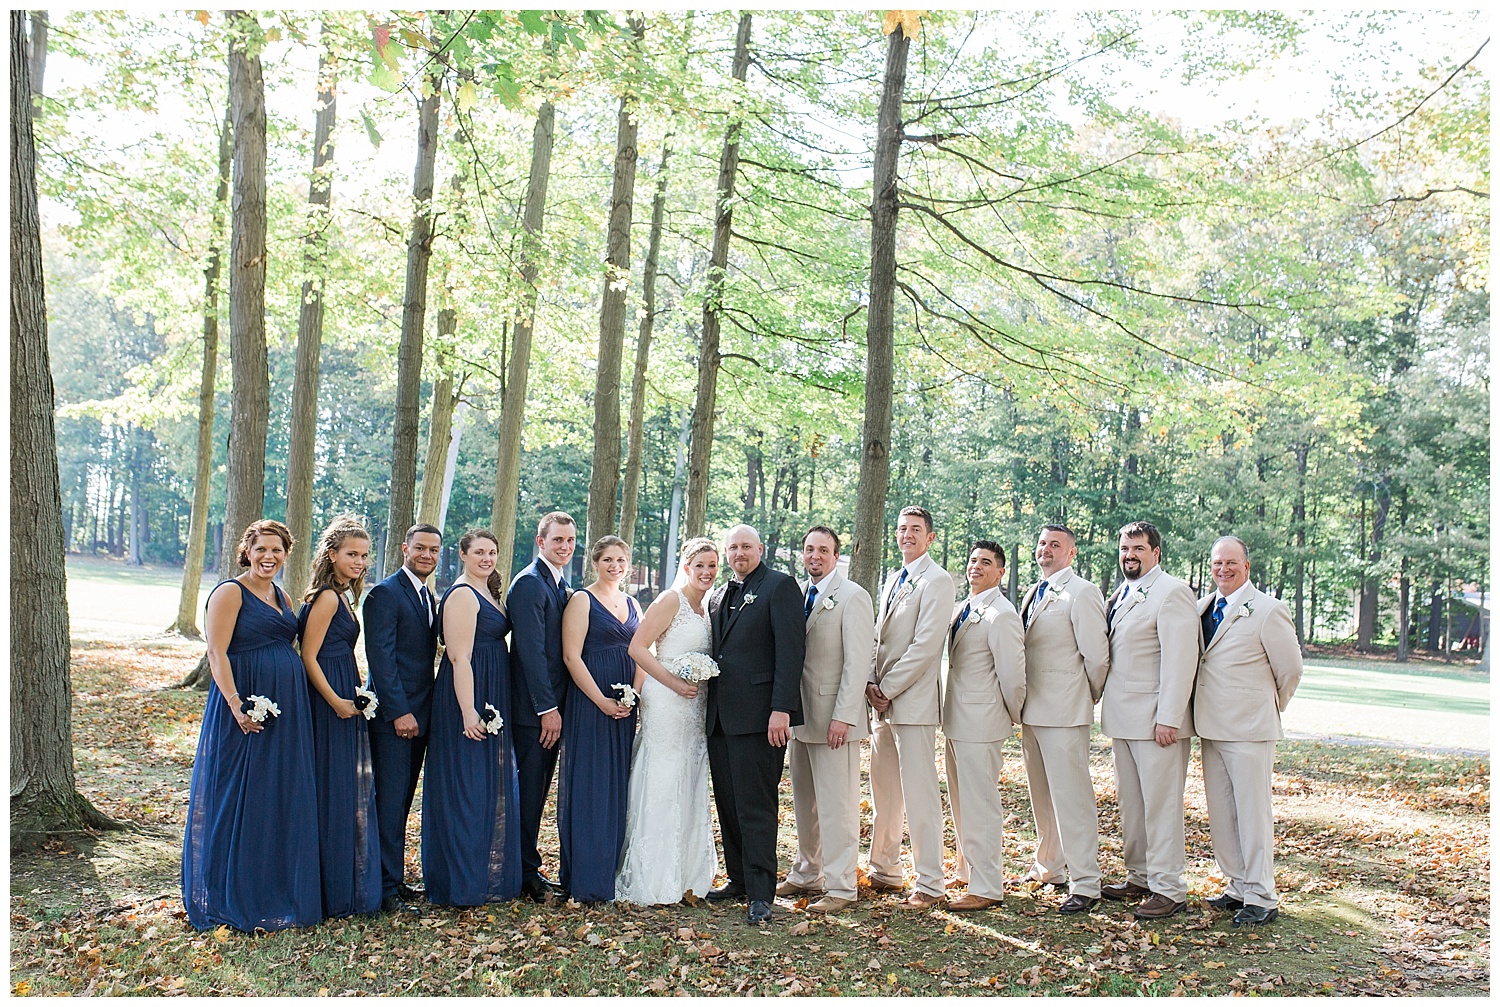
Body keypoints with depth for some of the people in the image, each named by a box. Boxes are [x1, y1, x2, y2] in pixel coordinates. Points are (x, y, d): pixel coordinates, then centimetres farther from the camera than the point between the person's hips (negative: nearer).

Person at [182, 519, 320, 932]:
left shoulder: (283, 598, 15)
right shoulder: (230, 592, -7)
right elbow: (216, 653, -14)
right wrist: (237, 705, -22)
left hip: (287, 710, 7)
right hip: (247, 709, -7)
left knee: (285, 800, 11)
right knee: (243, 800, -1)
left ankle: (280, 891, 21)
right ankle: (237, 898, 10)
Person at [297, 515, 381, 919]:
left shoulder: (342, 596, 15)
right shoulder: (327, 597, -14)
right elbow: (309, 657, -17)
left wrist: (355, 696, 12)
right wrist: (337, 702, -19)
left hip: (344, 700, 10)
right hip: (328, 703, -10)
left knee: (352, 791, 13)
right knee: (333, 792, -3)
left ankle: (349, 884, 22)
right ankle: (335, 891, 5)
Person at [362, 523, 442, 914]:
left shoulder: (427, 596, 16)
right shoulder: (386, 593, -10)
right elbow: (380, 656, -16)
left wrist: (423, 710, 11)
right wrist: (399, 712, -19)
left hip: (417, 714, 8)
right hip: (393, 715, -8)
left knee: (402, 801, 13)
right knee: (390, 801, -5)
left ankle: (395, 879, 21)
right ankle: (387, 889, 1)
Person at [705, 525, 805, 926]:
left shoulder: (780, 586, -4)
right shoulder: (718, 596, 20)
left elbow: (790, 651, -12)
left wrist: (781, 709, -19)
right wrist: (709, 705, 12)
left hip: (758, 716, -7)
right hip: (720, 717, 8)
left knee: (756, 806, -6)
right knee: (728, 804, 12)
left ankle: (760, 894, -1)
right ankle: (738, 878, 24)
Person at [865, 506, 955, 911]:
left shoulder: (937, 581, -9)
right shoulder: (893, 580, 18)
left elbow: (925, 645, -16)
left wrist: (887, 688, -13)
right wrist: (872, 684, 4)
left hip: (912, 702, -8)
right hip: (883, 700, 8)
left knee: (919, 794, -6)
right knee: (884, 792, 14)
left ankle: (929, 885, 0)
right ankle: (885, 871, 26)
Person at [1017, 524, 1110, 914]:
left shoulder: (1082, 593, -11)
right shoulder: (1033, 592, 15)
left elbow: (1097, 655, -12)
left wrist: (1088, 699, 0)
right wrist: (1021, 704, 15)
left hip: (1064, 712, -9)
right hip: (1033, 710, 9)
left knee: (1071, 797, -7)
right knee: (1041, 795, 18)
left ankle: (1085, 885, -2)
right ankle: (1048, 867, 31)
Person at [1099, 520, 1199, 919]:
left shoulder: (1172, 593, -11)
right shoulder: (1121, 596, 16)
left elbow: (1180, 660, -17)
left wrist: (1168, 719, -21)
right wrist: (1107, 703, 12)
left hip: (1156, 719, -9)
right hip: (1123, 719, 9)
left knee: (1160, 804, -4)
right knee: (1130, 803, 14)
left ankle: (1167, 889, 4)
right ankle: (1139, 877, 25)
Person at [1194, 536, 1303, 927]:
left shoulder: (1268, 611, -8)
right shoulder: (1202, 609, 10)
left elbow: (1290, 670, -1)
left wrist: (1268, 708, 11)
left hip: (1250, 730, -6)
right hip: (1211, 727, 7)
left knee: (1252, 813, -3)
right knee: (1220, 814, 11)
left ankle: (1261, 898, 6)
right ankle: (1237, 886, 23)